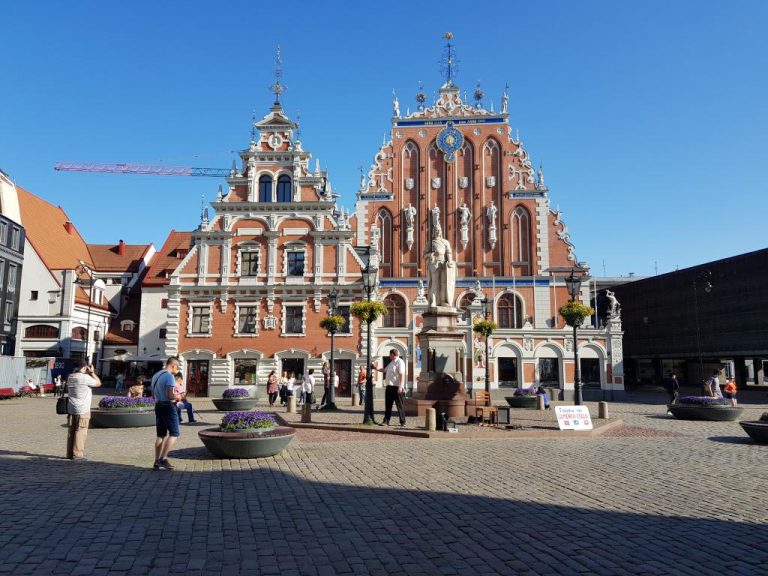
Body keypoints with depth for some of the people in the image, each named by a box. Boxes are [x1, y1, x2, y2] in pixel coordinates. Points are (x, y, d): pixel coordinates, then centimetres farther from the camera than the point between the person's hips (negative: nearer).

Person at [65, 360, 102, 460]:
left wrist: (89, 373, 12)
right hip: (82, 411, -7)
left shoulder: (70, 377, 7)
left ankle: (70, 453, 17)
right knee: (80, 432, -2)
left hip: (71, 409, 7)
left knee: (71, 431, 11)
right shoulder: (85, 377, -16)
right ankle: (77, 454, 0)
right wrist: (92, 372, -2)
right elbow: (98, 383, -6)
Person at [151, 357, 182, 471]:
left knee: (161, 435, 12)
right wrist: (177, 397, -1)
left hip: (158, 406, 9)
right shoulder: (169, 376, -14)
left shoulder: (156, 375, 15)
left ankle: (157, 462, 12)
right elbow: (169, 395, -22)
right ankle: (163, 459, -8)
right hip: (168, 407, -9)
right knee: (174, 433, -2)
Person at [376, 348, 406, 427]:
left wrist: (400, 386, -24)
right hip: (389, 386, 9)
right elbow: (385, 370, 34)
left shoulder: (400, 362, -11)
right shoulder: (391, 362, 18)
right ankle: (386, 421, 15)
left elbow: (402, 375, -18)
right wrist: (377, 369, 35)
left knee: (399, 405, -2)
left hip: (396, 387, -9)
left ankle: (402, 422, 6)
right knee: (388, 405, 10)